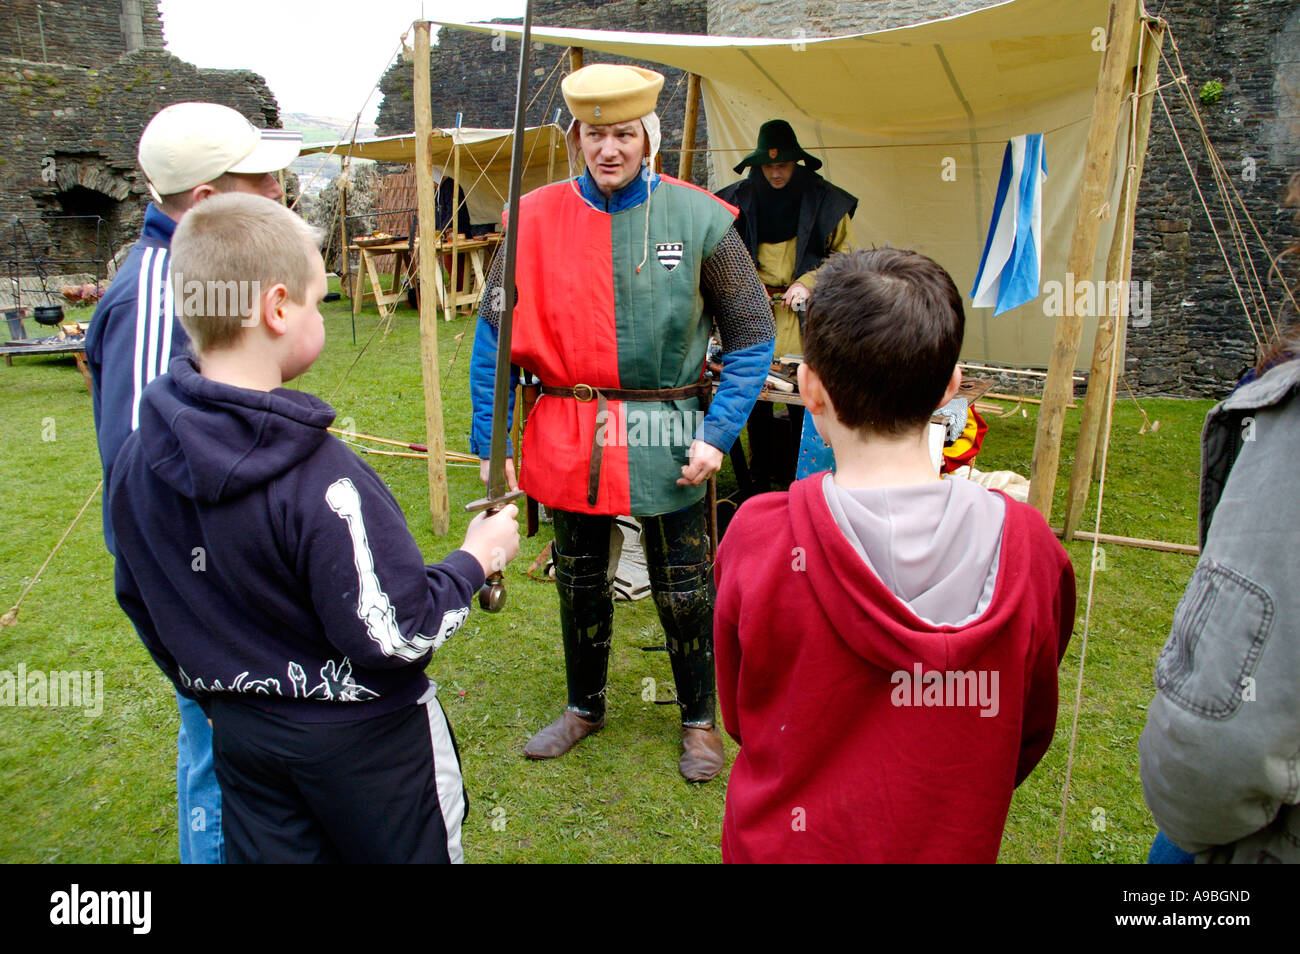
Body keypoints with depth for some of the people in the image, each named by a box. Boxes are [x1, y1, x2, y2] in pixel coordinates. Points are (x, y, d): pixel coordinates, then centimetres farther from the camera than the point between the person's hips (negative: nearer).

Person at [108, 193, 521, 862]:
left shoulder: (136, 464, -7)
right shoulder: (319, 481, -31)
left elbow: (141, 603, 6)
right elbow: (394, 634, -27)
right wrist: (475, 559, -12)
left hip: (241, 733, 6)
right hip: (362, 741, -6)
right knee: (407, 852, 18)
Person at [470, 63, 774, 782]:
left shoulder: (699, 219, -5)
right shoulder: (537, 218, -2)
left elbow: (752, 334, -1)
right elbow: (494, 334, 3)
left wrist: (718, 435, -9)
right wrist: (489, 441, -1)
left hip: (664, 439, -2)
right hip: (567, 439, 2)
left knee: (684, 590, 10)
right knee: (579, 582, 18)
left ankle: (700, 719, 35)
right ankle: (584, 706, 42)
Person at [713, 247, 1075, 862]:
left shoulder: (755, 539, -23)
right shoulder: (1027, 547, -18)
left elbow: (737, 715, -7)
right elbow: (1032, 731, -2)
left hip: (781, 844, -1)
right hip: (953, 847, 2)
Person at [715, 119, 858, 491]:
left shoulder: (823, 199, 2)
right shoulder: (739, 198, 7)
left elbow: (844, 256, 8)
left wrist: (809, 282, -6)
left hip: (804, 312, -2)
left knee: (803, 401, -5)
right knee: (756, 397, 3)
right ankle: (760, 480, 16)